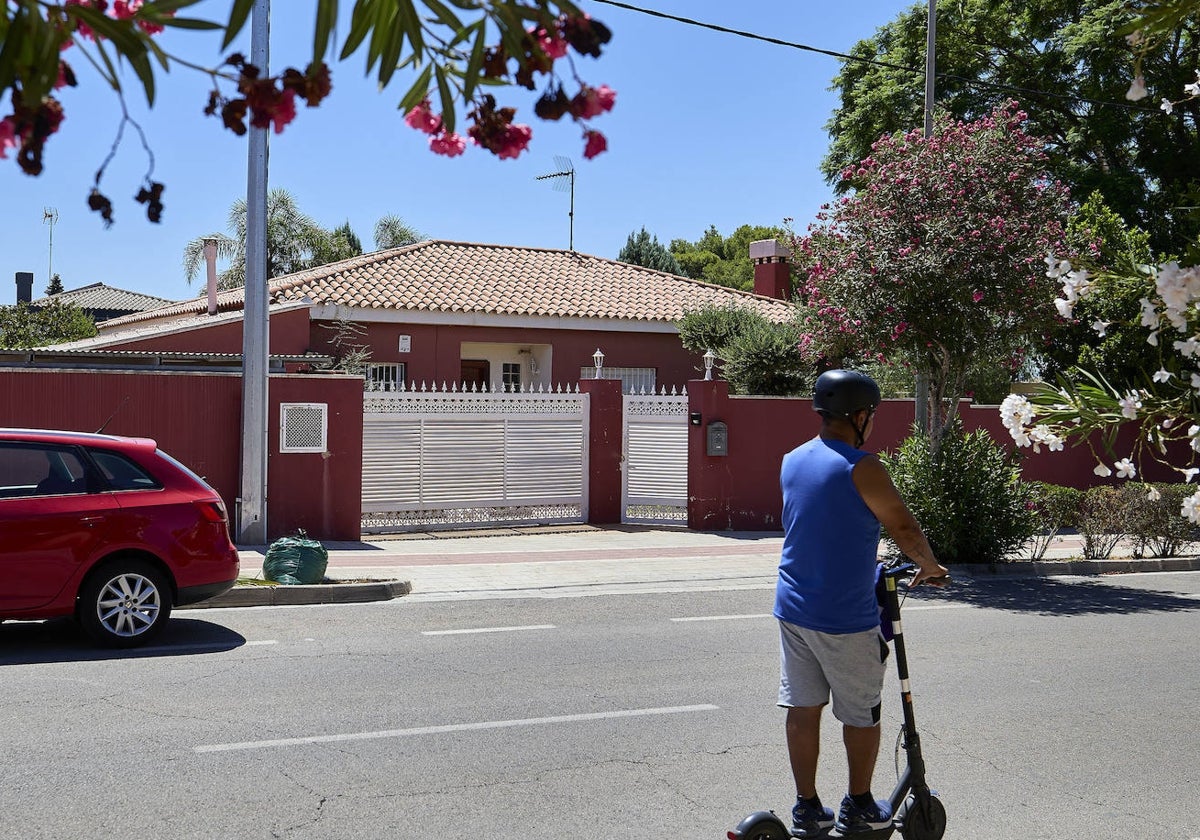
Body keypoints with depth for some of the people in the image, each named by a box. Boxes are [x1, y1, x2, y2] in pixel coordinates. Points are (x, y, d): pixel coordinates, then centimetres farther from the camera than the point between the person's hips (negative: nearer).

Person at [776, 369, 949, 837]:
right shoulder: (861, 468, -16)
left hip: (792, 608, 7)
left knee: (803, 708, 12)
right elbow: (904, 527, -11)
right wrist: (930, 566, 7)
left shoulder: (792, 461, 7)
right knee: (862, 714, 11)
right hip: (845, 617, -7)